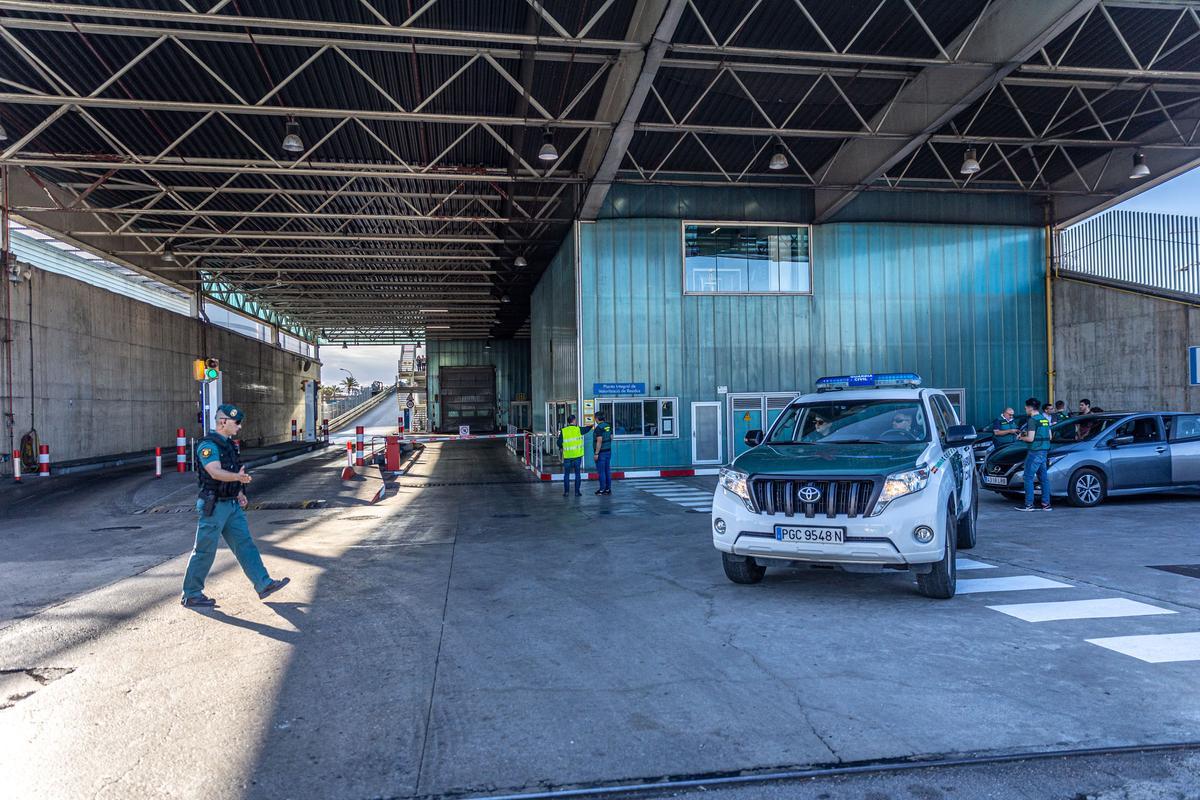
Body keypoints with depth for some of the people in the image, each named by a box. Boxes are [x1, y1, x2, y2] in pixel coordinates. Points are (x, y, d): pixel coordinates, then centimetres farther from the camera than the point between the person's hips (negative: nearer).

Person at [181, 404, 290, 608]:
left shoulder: (229, 444, 13)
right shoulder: (208, 445, -16)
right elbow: (215, 472, -31)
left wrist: (239, 492, 17)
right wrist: (238, 477, -47)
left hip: (232, 505, 9)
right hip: (214, 505, -9)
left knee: (245, 544, 7)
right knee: (204, 551, 1)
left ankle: (264, 584, 9)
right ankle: (191, 595, 13)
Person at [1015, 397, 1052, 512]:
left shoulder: (1032, 420, -13)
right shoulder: (1045, 419, 14)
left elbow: (1030, 438, -18)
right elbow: (1049, 437, 19)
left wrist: (1022, 438, 1)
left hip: (1035, 452, -9)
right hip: (1044, 451, 9)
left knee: (1028, 477, -4)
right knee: (1043, 477, 11)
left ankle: (1029, 504, -5)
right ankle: (1046, 503, 12)